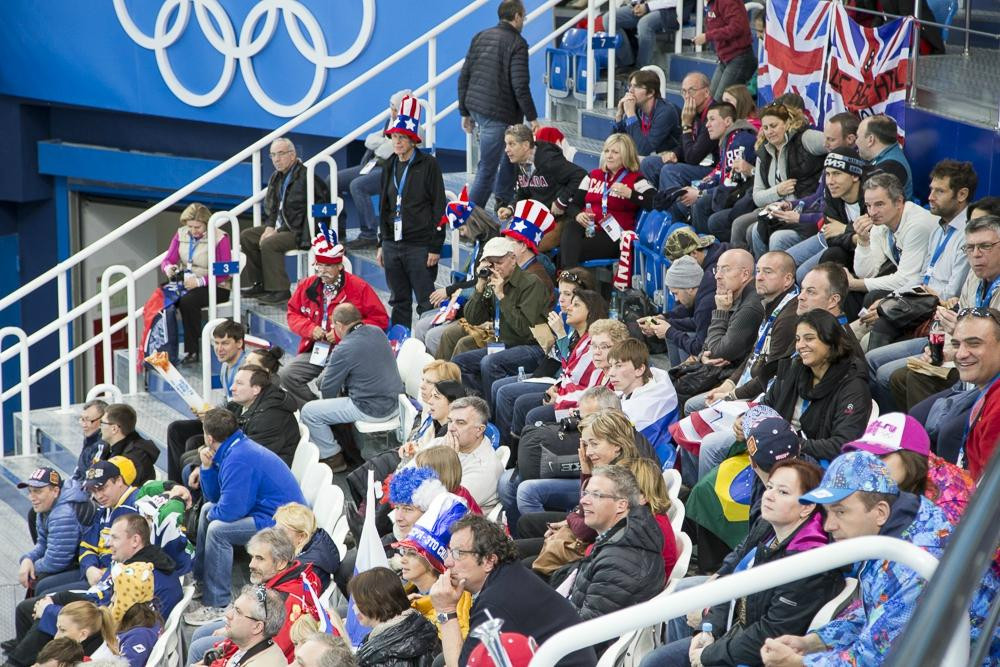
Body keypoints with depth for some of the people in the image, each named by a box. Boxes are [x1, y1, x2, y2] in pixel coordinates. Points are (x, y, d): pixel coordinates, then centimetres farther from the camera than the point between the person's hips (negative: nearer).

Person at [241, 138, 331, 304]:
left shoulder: (306, 177, -18)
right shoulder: (277, 177, 12)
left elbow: (300, 214, -20)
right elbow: (271, 207, 17)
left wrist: (278, 231, -19)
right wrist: (270, 227, -2)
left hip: (301, 234, -10)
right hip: (281, 227, 10)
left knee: (268, 243, -29)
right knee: (246, 236, 4)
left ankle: (279, 290, -20)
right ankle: (258, 283, 8)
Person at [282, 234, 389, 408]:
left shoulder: (359, 287, -4)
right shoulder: (307, 286, 10)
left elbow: (380, 320, -5)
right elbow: (293, 314, 19)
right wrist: (310, 328, -3)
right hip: (315, 351, 6)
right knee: (287, 374, -17)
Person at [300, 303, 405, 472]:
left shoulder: (344, 350, -20)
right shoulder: (377, 332, 2)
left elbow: (328, 390, -8)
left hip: (373, 410, -9)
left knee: (309, 412, -1)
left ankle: (332, 457, 8)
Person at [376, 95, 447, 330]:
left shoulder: (428, 165, -5)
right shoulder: (391, 166, 13)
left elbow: (439, 207, -7)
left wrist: (435, 247, -11)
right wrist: (382, 244, 16)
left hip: (420, 246, -6)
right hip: (393, 245, 6)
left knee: (426, 302, -5)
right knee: (399, 302, 12)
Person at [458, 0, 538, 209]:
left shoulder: (480, 37, 12)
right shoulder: (517, 43, -11)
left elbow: (464, 77, 13)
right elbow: (520, 86, -17)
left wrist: (465, 112, 19)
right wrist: (532, 118, -9)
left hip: (475, 106, 9)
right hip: (497, 113, -9)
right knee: (487, 169, -3)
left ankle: (503, 200, 33)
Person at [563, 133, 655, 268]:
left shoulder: (635, 180, 7)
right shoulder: (593, 176, 25)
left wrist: (630, 194, -20)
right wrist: (577, 214, -3)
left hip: (614, 235, -4)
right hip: (587, 228, 4)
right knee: (569, 230, -33)